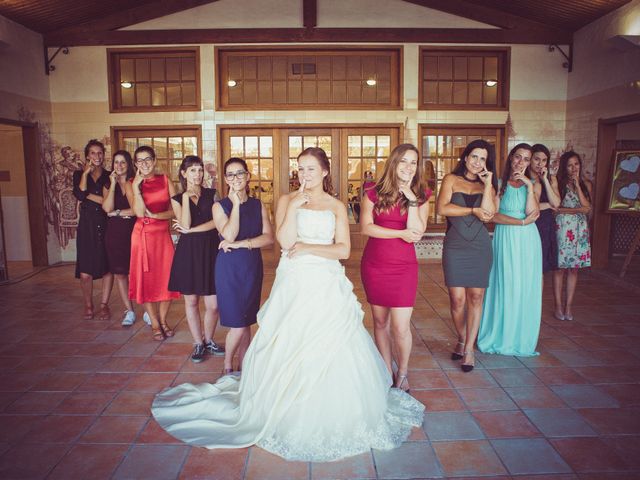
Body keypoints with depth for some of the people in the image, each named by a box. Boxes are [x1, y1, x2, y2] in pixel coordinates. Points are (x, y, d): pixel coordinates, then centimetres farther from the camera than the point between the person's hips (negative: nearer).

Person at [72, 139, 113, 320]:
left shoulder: (109, 176, 7)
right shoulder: (79, 174, 10)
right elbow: (80, 194, -10)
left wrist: (88, 195, -7)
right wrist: (86, 172, -7)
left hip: (106, 225, 0)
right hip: (87, 225, 0)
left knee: (108, 267, 1)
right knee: (85, 272, -3)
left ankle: (104, 304, 15)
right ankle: (88, 305, 18)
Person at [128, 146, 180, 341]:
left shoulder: (165, 180, 2)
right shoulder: (133, 184, 0)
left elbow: (175, 210, -3)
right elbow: (139, 212, -14)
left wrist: (155, 215, -15)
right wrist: (136, 186, -19)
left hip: (163, 234, 1)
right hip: (143, 235, -1)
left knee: (166, 278, 4)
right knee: (146, 279, 4)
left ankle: (163, 320, 22)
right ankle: (154, 323, 19)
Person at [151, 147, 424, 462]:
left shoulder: (337, 207, 8)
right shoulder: (287, 200, 6)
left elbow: (344, 250, -2)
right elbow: (285, 242, -8)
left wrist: (308, 247, -9)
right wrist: (294, 207, -13)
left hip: (327, 286, 1)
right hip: (293, 284, -1)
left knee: (330, 351, 0)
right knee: (289, 349, 1)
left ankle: (333, 417, 21)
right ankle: (288, 415, 21)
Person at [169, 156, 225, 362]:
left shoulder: (212, 194, 6)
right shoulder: (177, 199, 5)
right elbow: (185, 224, -11)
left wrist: (191, 230, -11)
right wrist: (187, 196, -11)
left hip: (210, 251, 0)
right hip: (188, 252, 0)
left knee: (213, 304, 0)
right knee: (191, 300, 8)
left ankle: (208, 339, 24)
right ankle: (198, 343, 25)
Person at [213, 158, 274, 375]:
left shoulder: (258, 205, 6)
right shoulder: (220, 206, -3)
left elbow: (269, 237, -6)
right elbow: (229, 236, -19)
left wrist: (241, 244, -17)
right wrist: (236, 204, -16)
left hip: (253, 266, 3)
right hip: (229, 267, -3)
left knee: (247, 321, 11)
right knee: (237, 323, -5)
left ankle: (243, 367, 24)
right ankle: (227, 367, 18)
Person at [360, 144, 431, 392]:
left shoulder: (421, 197, 2)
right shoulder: (374, 194, 1)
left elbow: (417, 232, -10)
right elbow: (365, 227, -10)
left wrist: (412, 200, -14)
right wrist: (401, 234, -14)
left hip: (404, 267, -1)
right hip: (374, 266, 1)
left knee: (401, 327, -5)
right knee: (380, 322, 11)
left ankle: (402, 373, 21)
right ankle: (386, 372, 29)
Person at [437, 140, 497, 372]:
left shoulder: (487, 185, 13)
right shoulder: (451, 179, 7)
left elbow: (488, 213, -5)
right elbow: (442, 208, -9)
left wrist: (488, 184, -5)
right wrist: (474, 210, -7)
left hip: (480, 246, 2)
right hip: (455, 246, -2)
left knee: (475, 296, 1)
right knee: (457, 299, -4)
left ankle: (469, 348, 10)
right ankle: (462, 340, 20)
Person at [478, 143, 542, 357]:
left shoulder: (533, 185, 8)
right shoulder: (500, 183, 1)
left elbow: (532, 212, -8)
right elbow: (494, 215, -9)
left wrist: (529, 186, -12)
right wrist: (522, 222, -14)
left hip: (527, 242, 2)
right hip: (505, 240, -2)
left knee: (525, 289, 6)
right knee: (503, 287, 1)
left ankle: (521, 339, 20)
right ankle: (500, 337, 15)